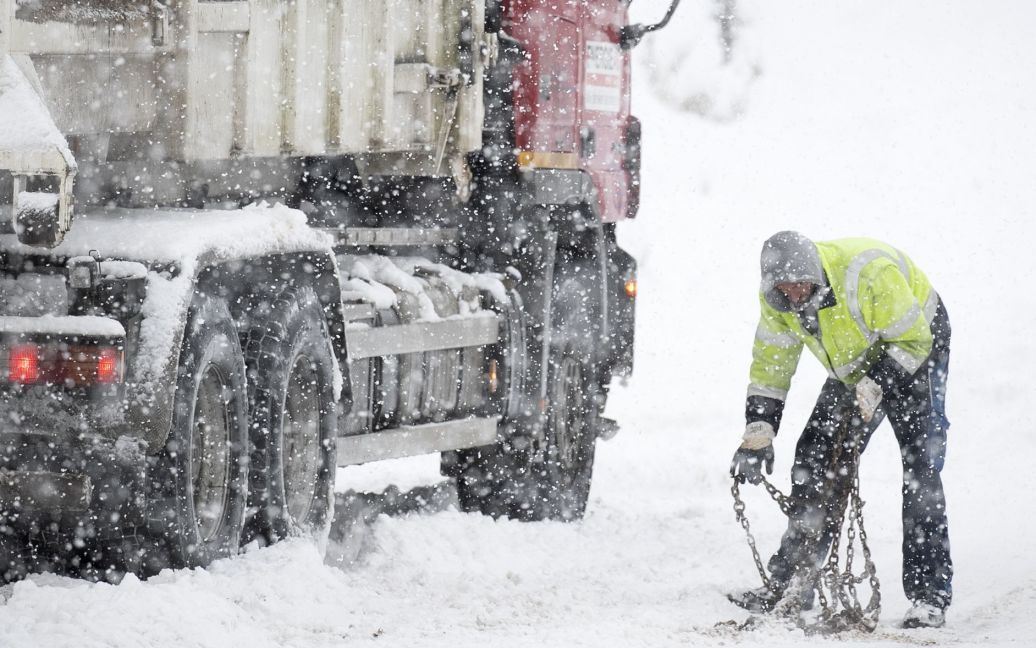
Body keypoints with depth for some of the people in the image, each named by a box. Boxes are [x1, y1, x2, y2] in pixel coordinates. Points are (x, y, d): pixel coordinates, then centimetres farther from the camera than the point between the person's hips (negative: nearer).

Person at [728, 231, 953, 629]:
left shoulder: (869, 274, -36)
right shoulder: (777, 299, -16)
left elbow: (913, 341, -29)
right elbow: (770, 366, -6)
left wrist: (872, 387, -38)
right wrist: (758, 433, -13)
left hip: (914, 353, -6)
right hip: (853, 368, 6)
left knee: (919, 468, -18)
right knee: (816, 463, -2)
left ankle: (929, 597, -17)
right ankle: (788, 584, 5)